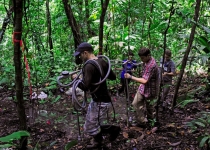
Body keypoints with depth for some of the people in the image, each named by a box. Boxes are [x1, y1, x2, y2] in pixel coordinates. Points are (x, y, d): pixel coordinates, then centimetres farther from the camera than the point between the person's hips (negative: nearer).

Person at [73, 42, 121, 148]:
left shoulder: (89, 66, -23)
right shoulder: (102, 61, 3)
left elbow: (85, 87, -29)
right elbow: (113, 77, 13)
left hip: (100, 102, -9)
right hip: (97, 100, 9)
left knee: (90, 128, 1)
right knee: (91, 123, 22)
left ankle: (113, 129, 13)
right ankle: (98, 142, 36)